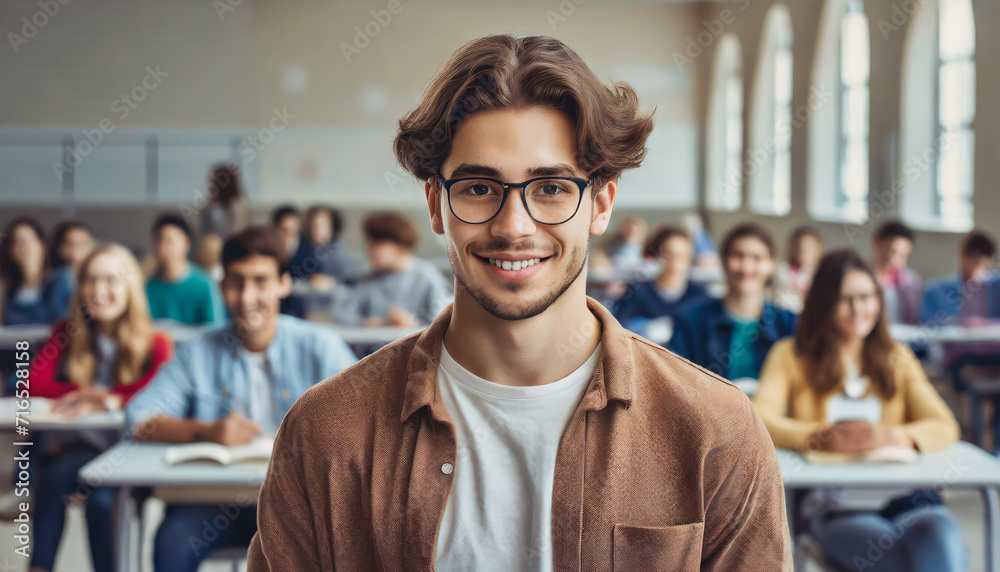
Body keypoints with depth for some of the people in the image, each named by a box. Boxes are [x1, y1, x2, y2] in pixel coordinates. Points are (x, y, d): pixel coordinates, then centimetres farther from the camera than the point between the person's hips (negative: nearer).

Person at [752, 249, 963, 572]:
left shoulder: (897, 358, 24)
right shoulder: (791, 356, 17)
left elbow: (944, 427, 10)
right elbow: (759, 421, -1)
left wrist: (893, 436, -14)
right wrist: (821, 437, -21)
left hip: (904, 496, 3)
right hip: (833, 505, -2)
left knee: (941, 541, -34)